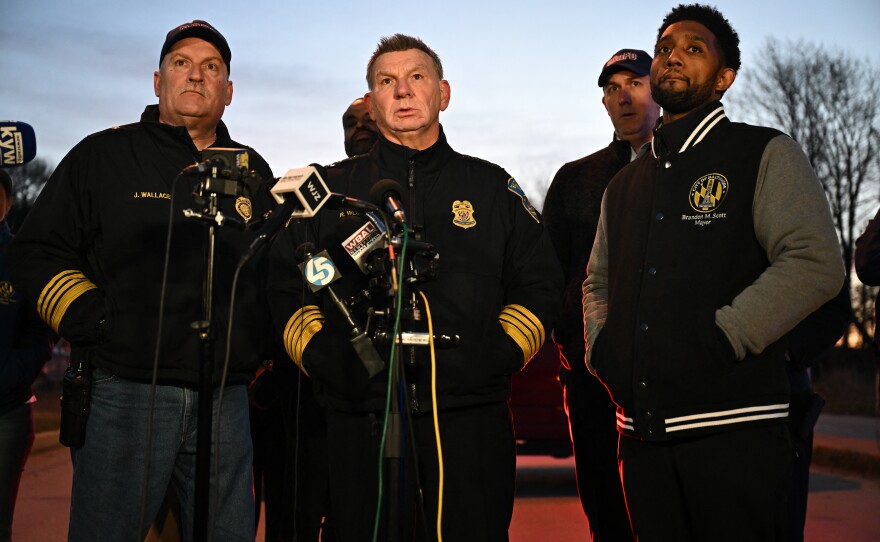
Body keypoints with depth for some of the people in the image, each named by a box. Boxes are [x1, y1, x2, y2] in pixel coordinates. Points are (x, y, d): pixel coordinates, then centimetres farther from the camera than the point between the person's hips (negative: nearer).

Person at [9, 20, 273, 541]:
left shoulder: (253, 171, 15)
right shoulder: (103, 156, 5)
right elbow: (38, 253, 3)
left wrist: (260, 348, 10)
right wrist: (93, 322, -9)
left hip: (226, 399, 4)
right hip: (126, 394, -3)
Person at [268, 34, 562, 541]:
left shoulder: (492, 186, 12)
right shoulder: (333, 188, 11)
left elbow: (540, 284, 11)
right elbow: (286, 285, 9)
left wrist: (500, 357, -2)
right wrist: (322, 361, -4)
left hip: (471, 420, 0)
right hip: (362, 419, 0)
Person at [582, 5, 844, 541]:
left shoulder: (766, 154, 2)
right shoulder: (625, 184, 20)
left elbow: (816, 264, -10)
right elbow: (598, 282, 27)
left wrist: (719, 340, -16)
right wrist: (601, 348, 7)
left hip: (733, 432, -5)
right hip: (641, 433, 5)